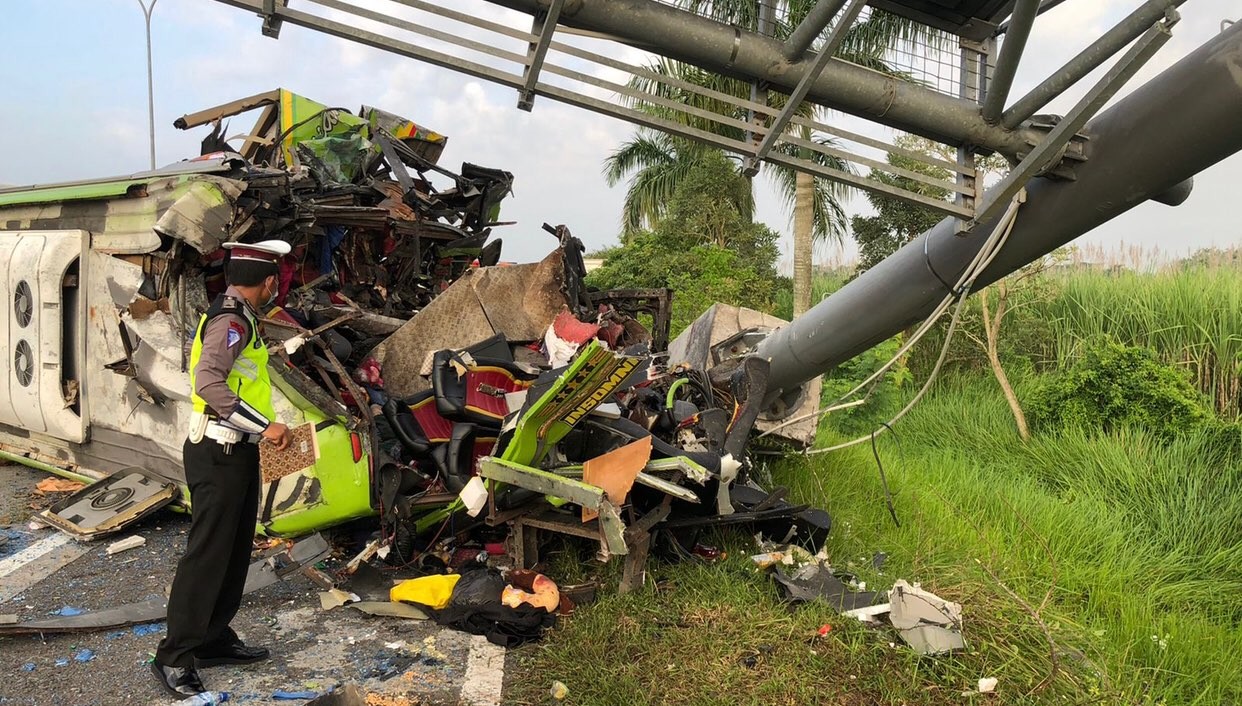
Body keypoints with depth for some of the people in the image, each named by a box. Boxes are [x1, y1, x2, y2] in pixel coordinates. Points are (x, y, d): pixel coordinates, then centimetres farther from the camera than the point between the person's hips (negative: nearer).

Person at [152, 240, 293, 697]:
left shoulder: (237, 317, 13)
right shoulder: (232, 321, -17)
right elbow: (208, 382, -30)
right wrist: (263, 425, -32)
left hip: (237, 454, 10)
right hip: (219, 456, -10)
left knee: (235, 553, 16)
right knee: (207, 554, -4)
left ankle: (214, 640, 26)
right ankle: (174, 657, 5)